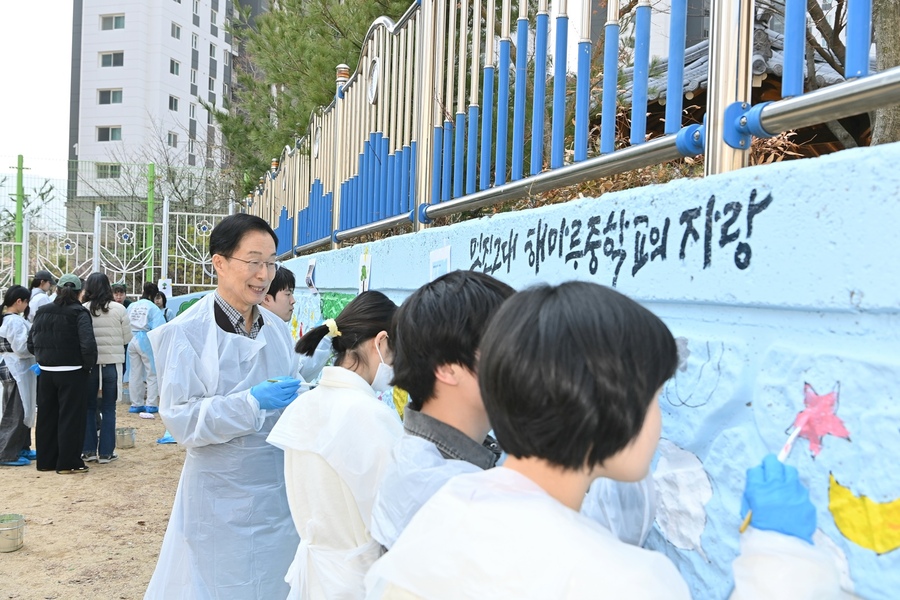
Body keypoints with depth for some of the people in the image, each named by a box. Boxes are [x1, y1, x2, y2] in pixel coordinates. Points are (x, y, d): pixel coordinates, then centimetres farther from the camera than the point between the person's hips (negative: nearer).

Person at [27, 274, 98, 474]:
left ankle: (45, 460, 22)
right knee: (70, 417, 2)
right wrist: (88, 365, -9)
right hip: (71, 372, -5)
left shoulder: (42, 312, 5)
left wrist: (43, 357, 17)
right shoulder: (79, 313, -12)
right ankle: (68, 462, 5)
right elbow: (88, 344, -22)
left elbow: (31, 343, 7)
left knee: (46, 416, 14)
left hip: (45, 372, 5)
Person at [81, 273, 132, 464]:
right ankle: (106, 452, 10)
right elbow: (127, 338, -1)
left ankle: (88, 450, 16)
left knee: (88, 407, 13)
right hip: (112, 363, 0)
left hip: (89, 363, 0)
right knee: (108, 408, 8)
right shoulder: (119, 309, -5)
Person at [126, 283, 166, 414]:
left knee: (134, 373, 11)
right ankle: (151, 404, 1)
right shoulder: (153, 308, -7)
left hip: (131, 340, 5)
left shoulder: (131, 306, 9)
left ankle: (136, 404, 16)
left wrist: (128, 337, 14)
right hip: (146, 340, -5)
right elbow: (159, 328, -16)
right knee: (152, 373, 4)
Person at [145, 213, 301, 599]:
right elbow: (181, 419, -15)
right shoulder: (189, 332, -11)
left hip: (279, 489, 5)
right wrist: (254, 402, -24)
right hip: (221, 495, -5)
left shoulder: (278, 329, 6)